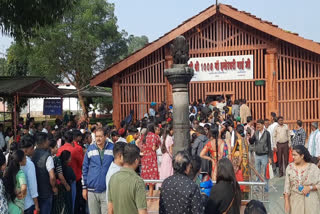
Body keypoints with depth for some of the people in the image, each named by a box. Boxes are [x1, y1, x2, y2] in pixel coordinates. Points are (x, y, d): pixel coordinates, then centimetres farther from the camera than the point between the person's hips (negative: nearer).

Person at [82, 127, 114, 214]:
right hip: (92, 190, 2)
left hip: (107, 190, -2)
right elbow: (84, 169, 9)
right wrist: (84, 187, 7)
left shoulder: (113, 148, -2)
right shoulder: (90, 149, 4)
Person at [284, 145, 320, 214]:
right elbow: (287, 185, -1)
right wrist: (286, 201, -3)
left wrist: (310, 187, -20)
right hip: (295, 200, 2)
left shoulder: (313, 167, -11)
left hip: (310, 200, -1)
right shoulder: (290, 167, -4)